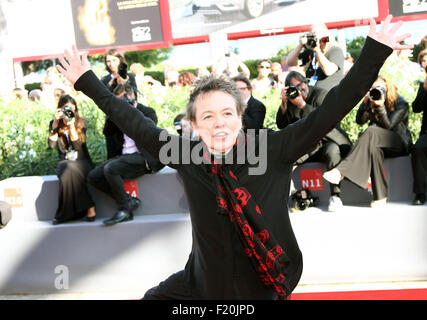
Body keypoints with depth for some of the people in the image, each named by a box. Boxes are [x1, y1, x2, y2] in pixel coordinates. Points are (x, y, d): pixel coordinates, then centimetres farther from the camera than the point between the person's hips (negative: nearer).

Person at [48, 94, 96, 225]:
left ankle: (65, 214, -27)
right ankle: (89, 207, -29)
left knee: (69, 172, -35)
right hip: (64, 162, 1)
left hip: (82, 162, -1)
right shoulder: (54, 124, 6)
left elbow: (78, 146, -9)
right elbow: (51, 145, -9)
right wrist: (56, 122, -13)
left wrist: (71, 125, -17)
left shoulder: (81, 123, 3)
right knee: (68, 169, -35)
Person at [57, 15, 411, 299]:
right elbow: (136, 123, 0)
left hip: (263, 283, -2)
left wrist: (374, 52, -20)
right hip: (206, 281, 3)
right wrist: (87, 81, 4)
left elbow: (329, 111, -17)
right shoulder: (187, 157, -9)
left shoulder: (270, 150, -15)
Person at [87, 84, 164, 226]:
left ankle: (124, 209, -17)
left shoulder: (147, 112, 4)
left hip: (140, 157, -7)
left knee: (110, 168, -30)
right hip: (123, 156, 7)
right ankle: (129, 200, -7)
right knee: (92, 177, -8)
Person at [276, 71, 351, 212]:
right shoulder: (291, 100, 6)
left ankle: (335, 196, -27)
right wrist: (283, 103, -12)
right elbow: (282, 126, 0)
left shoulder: (321, 94, -4)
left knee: (332, 151, -38)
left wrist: (303, 105, -23)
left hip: (327, 142, -3)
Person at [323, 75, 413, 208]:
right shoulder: (372, 101, 12)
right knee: (374, 149, -37)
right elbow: (360, 121, -2)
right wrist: (365, 102, -14)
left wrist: (380, 106, -25)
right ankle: (380, 196, -39)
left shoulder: (401, 104, -2)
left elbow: (388, 126, -13)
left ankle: (341, 171, -51)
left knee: (372, 131, -35)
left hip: (400, 144, -4)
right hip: (380, 144, 4)